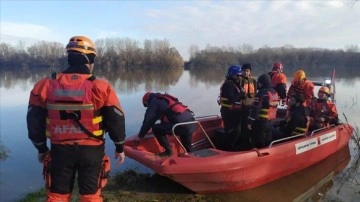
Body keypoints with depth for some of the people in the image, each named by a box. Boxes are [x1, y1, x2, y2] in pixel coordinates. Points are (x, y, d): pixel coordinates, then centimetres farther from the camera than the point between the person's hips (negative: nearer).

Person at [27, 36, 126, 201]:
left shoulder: (46, 86, -5)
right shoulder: (101, 87, -13)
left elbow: (35, 122, 1)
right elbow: (116, 120, -8)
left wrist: (41, 148, 17)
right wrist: (120, 147, 7)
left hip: (60, 150, 2)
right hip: (91, 150, -2)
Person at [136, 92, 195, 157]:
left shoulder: (154, 103, 8)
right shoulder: (165, 99, 32)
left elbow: (148, 121, 5)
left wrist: (140, 136, 17)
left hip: (182, 124, -9)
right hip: (191, 122, 9)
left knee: (156, 128, 4)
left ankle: (169, 151, 7)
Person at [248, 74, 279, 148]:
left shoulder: (262, 93, -17)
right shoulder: (275, 92, 10)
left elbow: (255, 109, -20)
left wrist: (250, 121, -15)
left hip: (260, 122, -9)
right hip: (269, 122, 9)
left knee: (259, 145, 0)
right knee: (268, 143, 18)